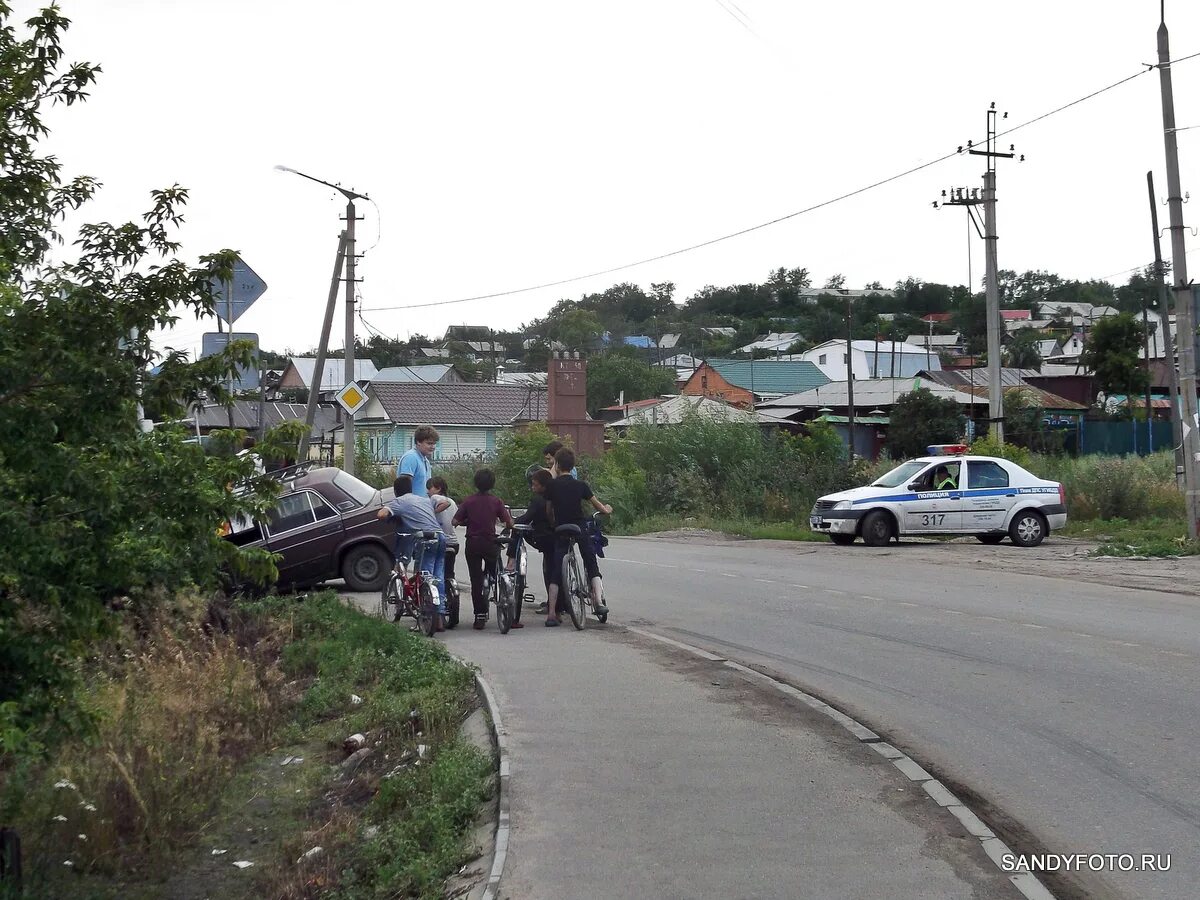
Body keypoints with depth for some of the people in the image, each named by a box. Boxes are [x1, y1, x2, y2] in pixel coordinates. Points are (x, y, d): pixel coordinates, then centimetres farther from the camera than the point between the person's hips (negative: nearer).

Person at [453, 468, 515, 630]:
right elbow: (509, 522, -7)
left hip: (473, 543, 0)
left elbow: (455, 521, -6)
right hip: (491, 543, 0)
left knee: (476, 581, 5)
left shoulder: (468, 501, -3)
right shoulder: (496, 502, -4)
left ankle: (480, 617, 2)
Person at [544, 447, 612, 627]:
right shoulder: (580, 485, 0)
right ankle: (598, 602, -2)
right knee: (592, 566, 14)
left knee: (556, 573, 2)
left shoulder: (552, 486, -1)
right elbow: (597, 505, 9)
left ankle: (551, 614, -5)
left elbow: (549, 510, 4)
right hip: (581, 529, 0)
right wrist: (607, 510, 30)